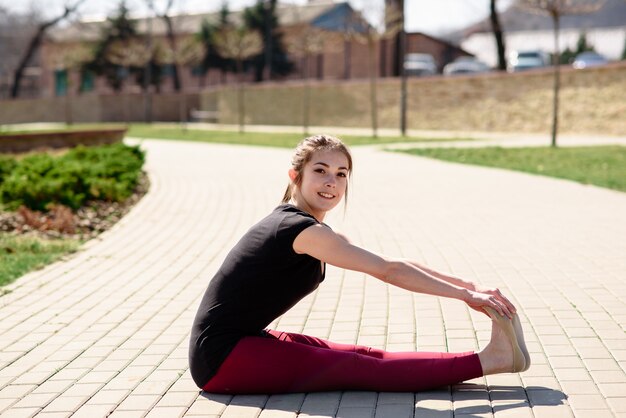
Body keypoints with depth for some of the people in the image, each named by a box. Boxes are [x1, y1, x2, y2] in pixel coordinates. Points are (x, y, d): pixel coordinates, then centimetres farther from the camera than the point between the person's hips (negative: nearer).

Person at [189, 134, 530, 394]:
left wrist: (469, 285, 7)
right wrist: (466, 295, -11)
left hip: (246, 341, 9)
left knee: (364, 356, -3)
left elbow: (391, 265, 11)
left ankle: (493, 356, -9)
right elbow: (388, 270, -17)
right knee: (359, 369, -16)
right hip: (221, 357, -9)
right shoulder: (301, 229, -18)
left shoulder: (309, 228, 12)